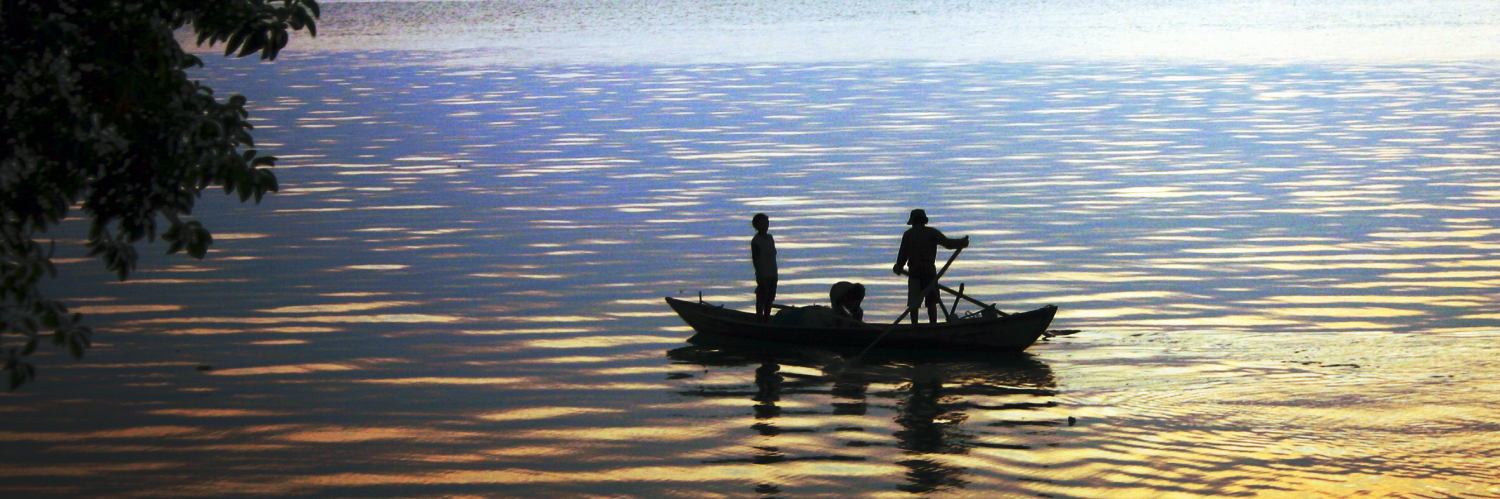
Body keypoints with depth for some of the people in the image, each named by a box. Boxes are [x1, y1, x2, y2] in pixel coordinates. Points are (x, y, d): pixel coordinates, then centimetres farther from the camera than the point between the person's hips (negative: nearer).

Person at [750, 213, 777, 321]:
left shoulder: (770, 238, 13)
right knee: (761, 299, -4)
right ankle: (760, 320, 0)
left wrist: (775, 273, 17)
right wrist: (759, 276, -18)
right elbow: (755, 260, -13)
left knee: (770, 297, 10)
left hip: (772, 274, 8)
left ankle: (767, 318, 17)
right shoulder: (755, 241, -10)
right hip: (763, 275, -8)